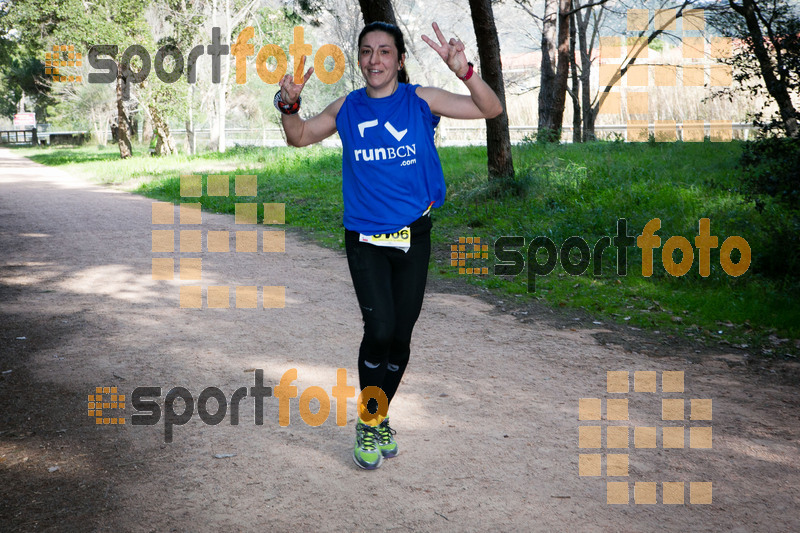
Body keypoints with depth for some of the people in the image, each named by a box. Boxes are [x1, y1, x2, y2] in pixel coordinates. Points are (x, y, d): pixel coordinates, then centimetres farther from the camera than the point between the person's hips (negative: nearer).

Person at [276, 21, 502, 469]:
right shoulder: (348, 108, 4)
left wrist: (464, 71, -23)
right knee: (379, 329, -16)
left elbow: (492, 110, -6)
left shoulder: (421, 101, -1)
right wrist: (290, 103, -5)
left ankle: (380, 419, 30)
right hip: (365, 238, -1)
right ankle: (369, 424, 6)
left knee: (401, 337, 8)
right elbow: (300, 137, 16)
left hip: (413, 235, 1)